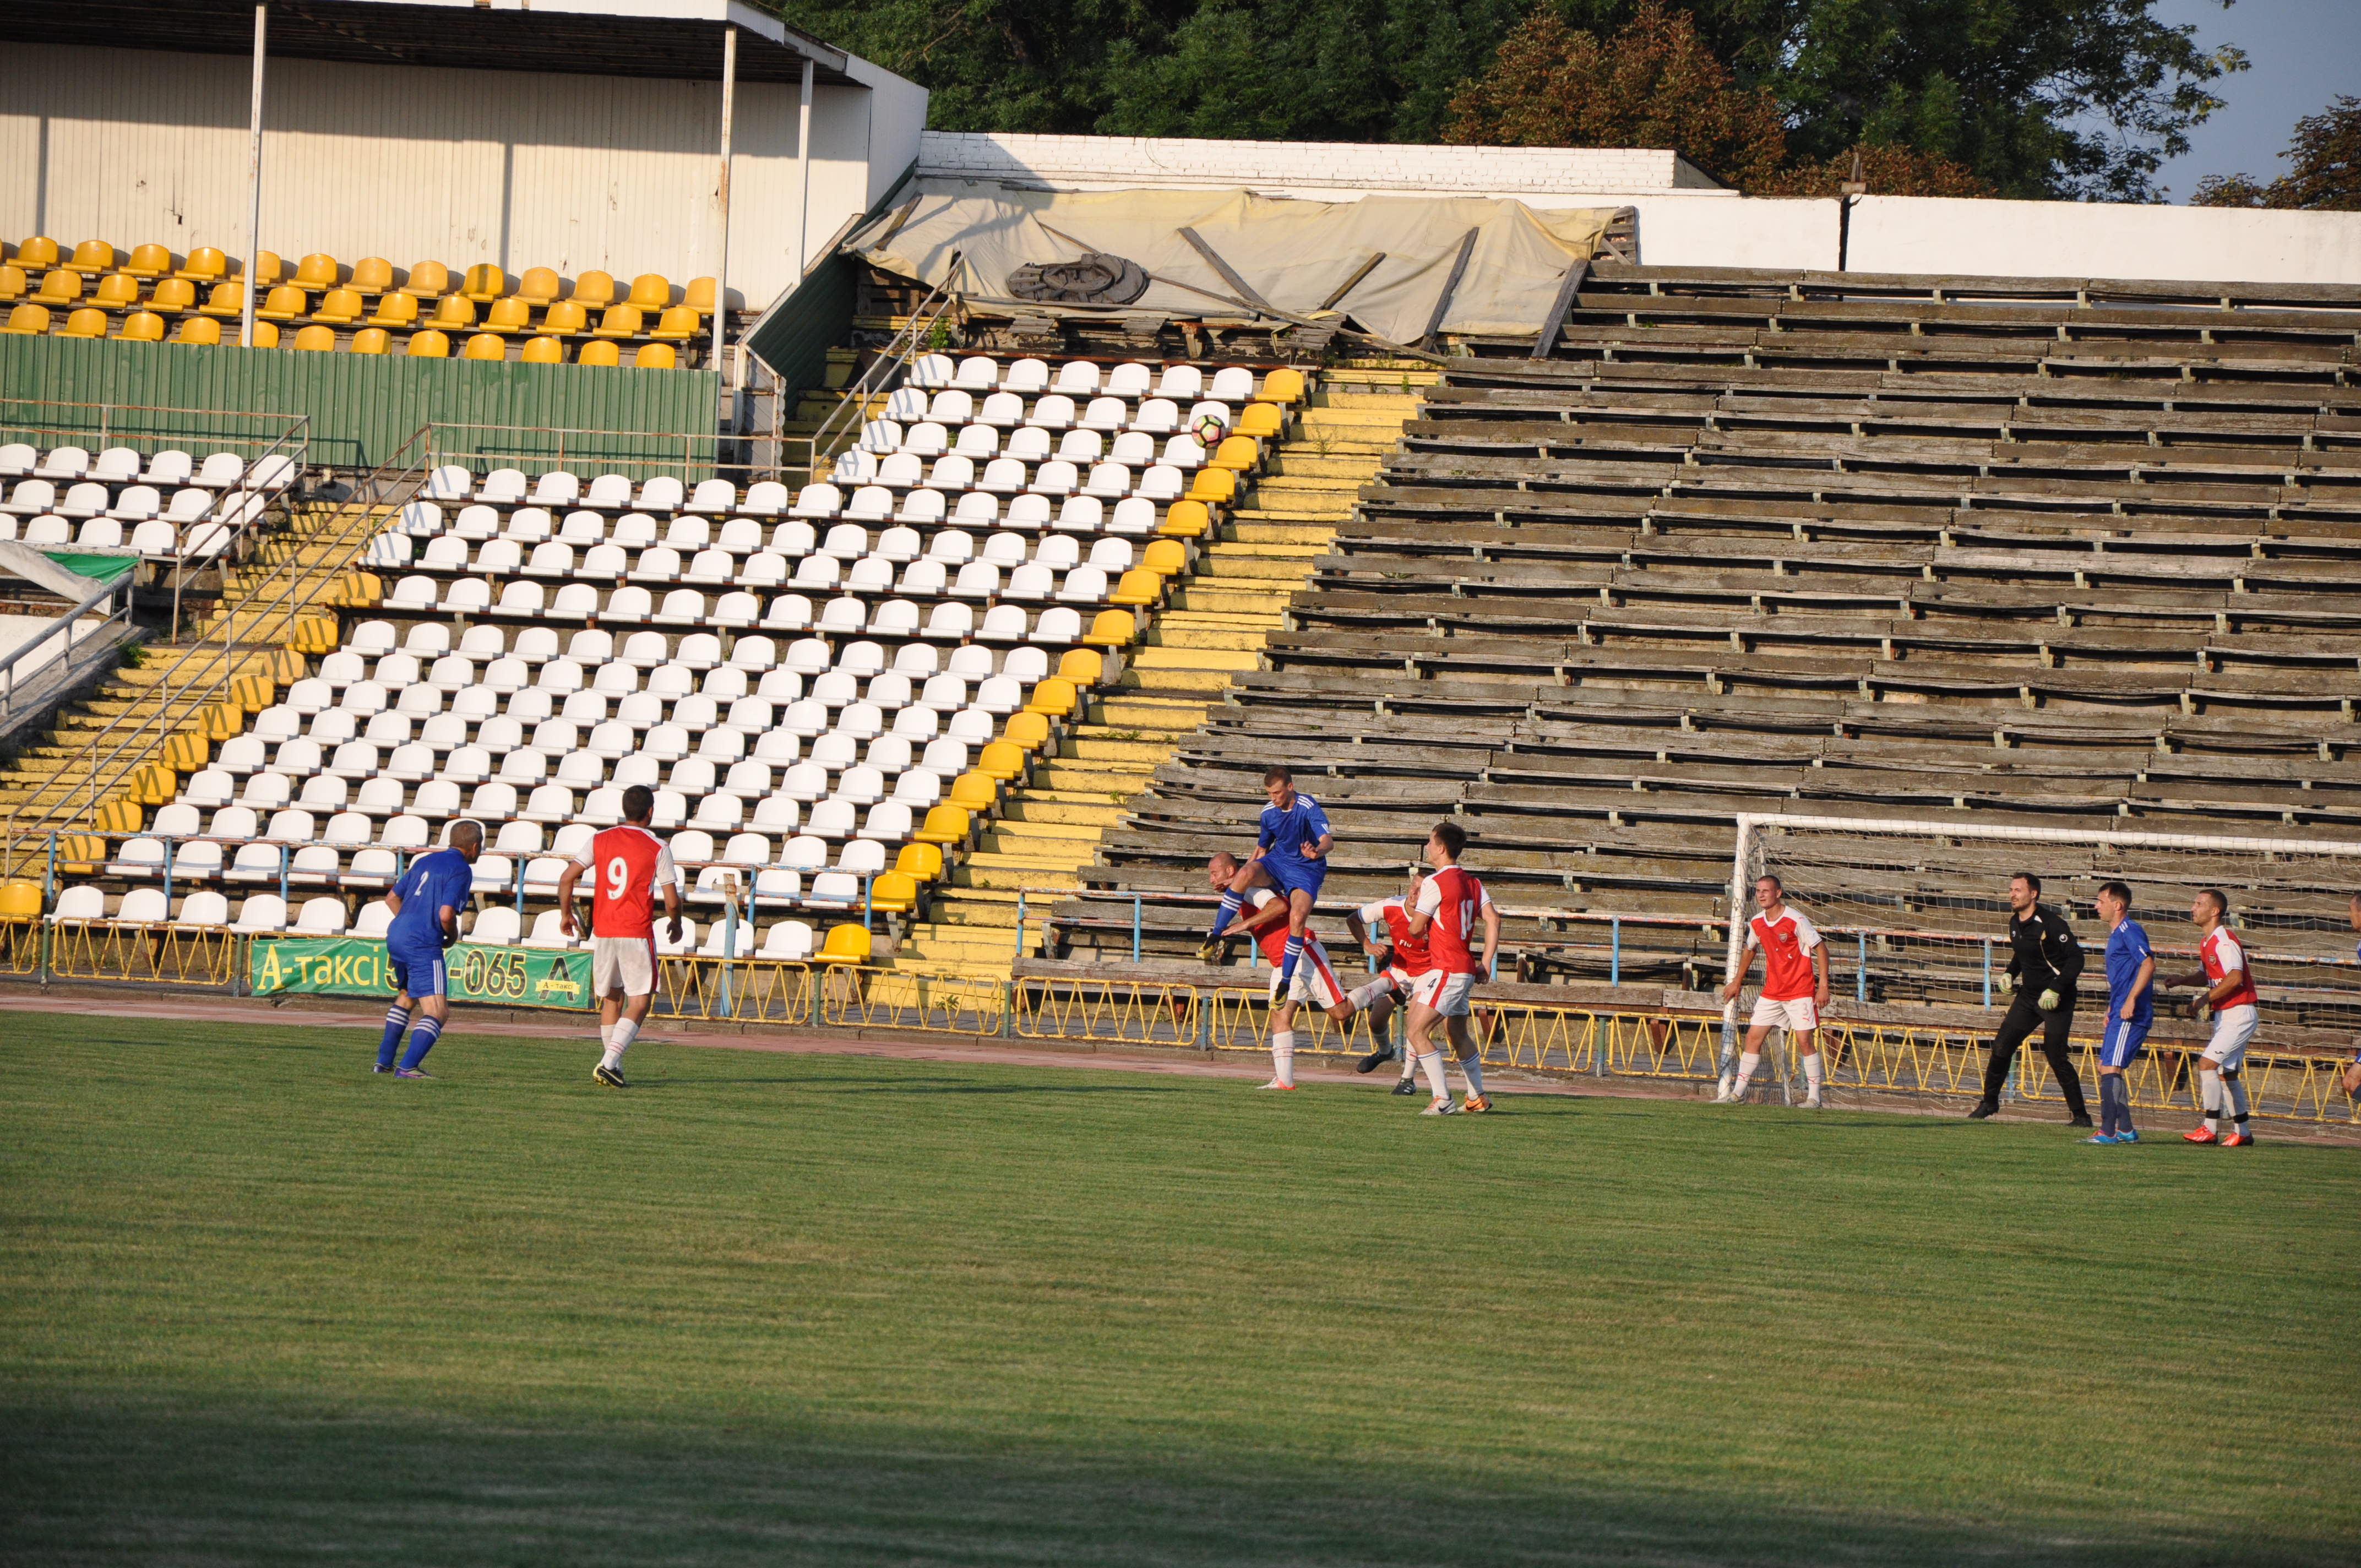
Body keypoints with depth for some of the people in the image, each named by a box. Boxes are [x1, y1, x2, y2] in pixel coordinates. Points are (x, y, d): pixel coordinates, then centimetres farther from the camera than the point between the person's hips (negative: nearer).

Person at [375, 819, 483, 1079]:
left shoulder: (425, 861, 18)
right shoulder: (461, 870, -7)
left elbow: (392, 898, 23)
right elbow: (446, 914, -18)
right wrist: (452, 937, 2)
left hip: (396, 934, 9)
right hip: (423, 945, -9)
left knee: (407, 997, 30)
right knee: (438, 1013, -8)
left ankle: (384, 1061, 33)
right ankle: (408, 1067, -22)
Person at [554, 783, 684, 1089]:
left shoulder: (600, 840, 4)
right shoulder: (658, 848, -5)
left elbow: (567, 877, 1)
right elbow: (672, 901, -5)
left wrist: (566, 914, 16)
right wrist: (676, 926, 16)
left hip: (602, 932, 4)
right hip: (637, 934, -4)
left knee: (611, 999, 17)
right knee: (639, 1002, 0)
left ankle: (614, 1068, 19)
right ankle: (609, 1063, -17)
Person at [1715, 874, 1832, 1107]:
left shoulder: (1796, 920, -14)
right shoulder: (1756, 923, 4)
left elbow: (1820, 948, -10)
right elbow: (1750, 950, 24)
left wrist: (1823, 985, -14)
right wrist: (1737, 981, 26)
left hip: (1800, 990, -6)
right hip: (1772, 991, 6)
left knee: (1805, 1040, -9)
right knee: (1753, 1037, 1)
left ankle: (1814, 1097, -2)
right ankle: (1737, 1092, 7)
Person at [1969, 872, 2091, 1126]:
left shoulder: (2051, 923, -18)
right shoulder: (2015, 923, 6)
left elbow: (2076, 959, -18)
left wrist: (2056, 989, -24)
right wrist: (2010, 973, 7)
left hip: (2057, 1000, -8)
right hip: (2029, 995, 8)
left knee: (2056, 1056, -11)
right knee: (2002, 1047, 4)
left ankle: (2081, 1115, -2)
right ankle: (1989, 1103, 21)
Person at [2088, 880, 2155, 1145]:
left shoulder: (2129, 930, -11)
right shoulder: (2116, 934, 21)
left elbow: (2148, 964, -22)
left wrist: (2131, 999, -25)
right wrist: (2112, 1006, 25)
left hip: (2130, 1015, -11)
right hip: (2120, 1014, 11)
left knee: (2110, 1068, -14)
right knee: (2107, 1068, 13)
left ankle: (2107, 1132, -16)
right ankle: (2126, 1130, 16)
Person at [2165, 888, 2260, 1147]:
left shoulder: (2224, 942, -18)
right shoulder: (2206, 942, 13)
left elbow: (2235, 978, -29)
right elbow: (2207, 975, 25)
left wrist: (2205, 999, -24)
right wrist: (2180, 980, 7)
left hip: (2240, 1014, -10)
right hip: (2224, 1015, 10)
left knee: (2207, 1064, -16)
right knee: (2226, 1073, 13)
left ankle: (2210, 1129, -14)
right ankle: (2242, 1132, 21)